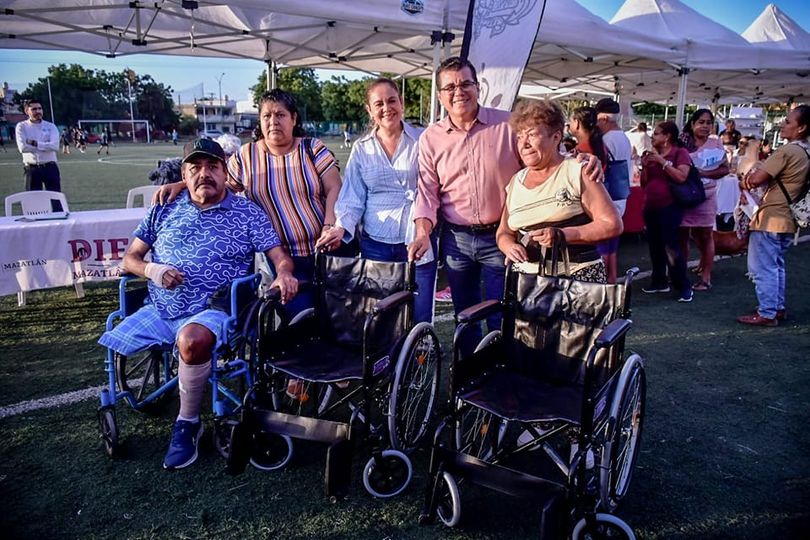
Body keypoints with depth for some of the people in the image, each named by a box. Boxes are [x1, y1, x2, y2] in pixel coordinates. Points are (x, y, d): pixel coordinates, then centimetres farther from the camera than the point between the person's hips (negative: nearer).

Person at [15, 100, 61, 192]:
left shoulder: (50, 126, 4)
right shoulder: (21, 126, 2)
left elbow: (55, 146, -13)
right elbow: (22, 147, -13)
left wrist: (35, 143, -16)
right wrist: (46, 147, -11)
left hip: (50, 167, 1)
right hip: (31, 169, 0)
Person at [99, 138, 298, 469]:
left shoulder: (247, 212, 7)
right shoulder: (165, 210, 14)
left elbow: (278, 255, 0)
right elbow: (131, 258, 17)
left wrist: (284, 274, -24)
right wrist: (150, 270, -6)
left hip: (213, 310, -4)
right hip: (157, 311, 4)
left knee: (191, 340, -37)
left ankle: (188, 424, -12)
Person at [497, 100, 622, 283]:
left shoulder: (578, 171, 0)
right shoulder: (516, 182, 13)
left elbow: (613, 224, -5)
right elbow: (504, 232, 20)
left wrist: (563, 235, -15)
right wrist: (509, 247, -3)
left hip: (579, 275, -3)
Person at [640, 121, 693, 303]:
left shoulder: (680, 153, -3)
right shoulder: (652, 155, 14)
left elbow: (681, 177, -18)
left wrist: (662, 161, -17)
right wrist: (644, 166, 0)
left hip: (669, 206, -7)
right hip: (650, 206, 7)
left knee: (671, 245, -12)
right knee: (655, 245, 9)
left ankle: (684, 286, -5)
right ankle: (659, 281, 19)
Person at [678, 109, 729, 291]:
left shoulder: (716, 143, 1)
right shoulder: (683, 143, 1)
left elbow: (725, 169, -3)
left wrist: (702, 173, -15)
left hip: (706, 196, 0)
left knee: (705, 235, 6)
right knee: (682, 235, 6)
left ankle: (706, 277, 12)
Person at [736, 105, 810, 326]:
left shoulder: (787, 151, -17)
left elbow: (755, 180, -18)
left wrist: (744, 182, 3)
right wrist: (756, 175, -1)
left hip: (770, 219, -9)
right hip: (787, 219, 9)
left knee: (762, 268, -2)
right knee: (776, 266, 19)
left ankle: (767, 314, 3)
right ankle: (778, 308, 27)